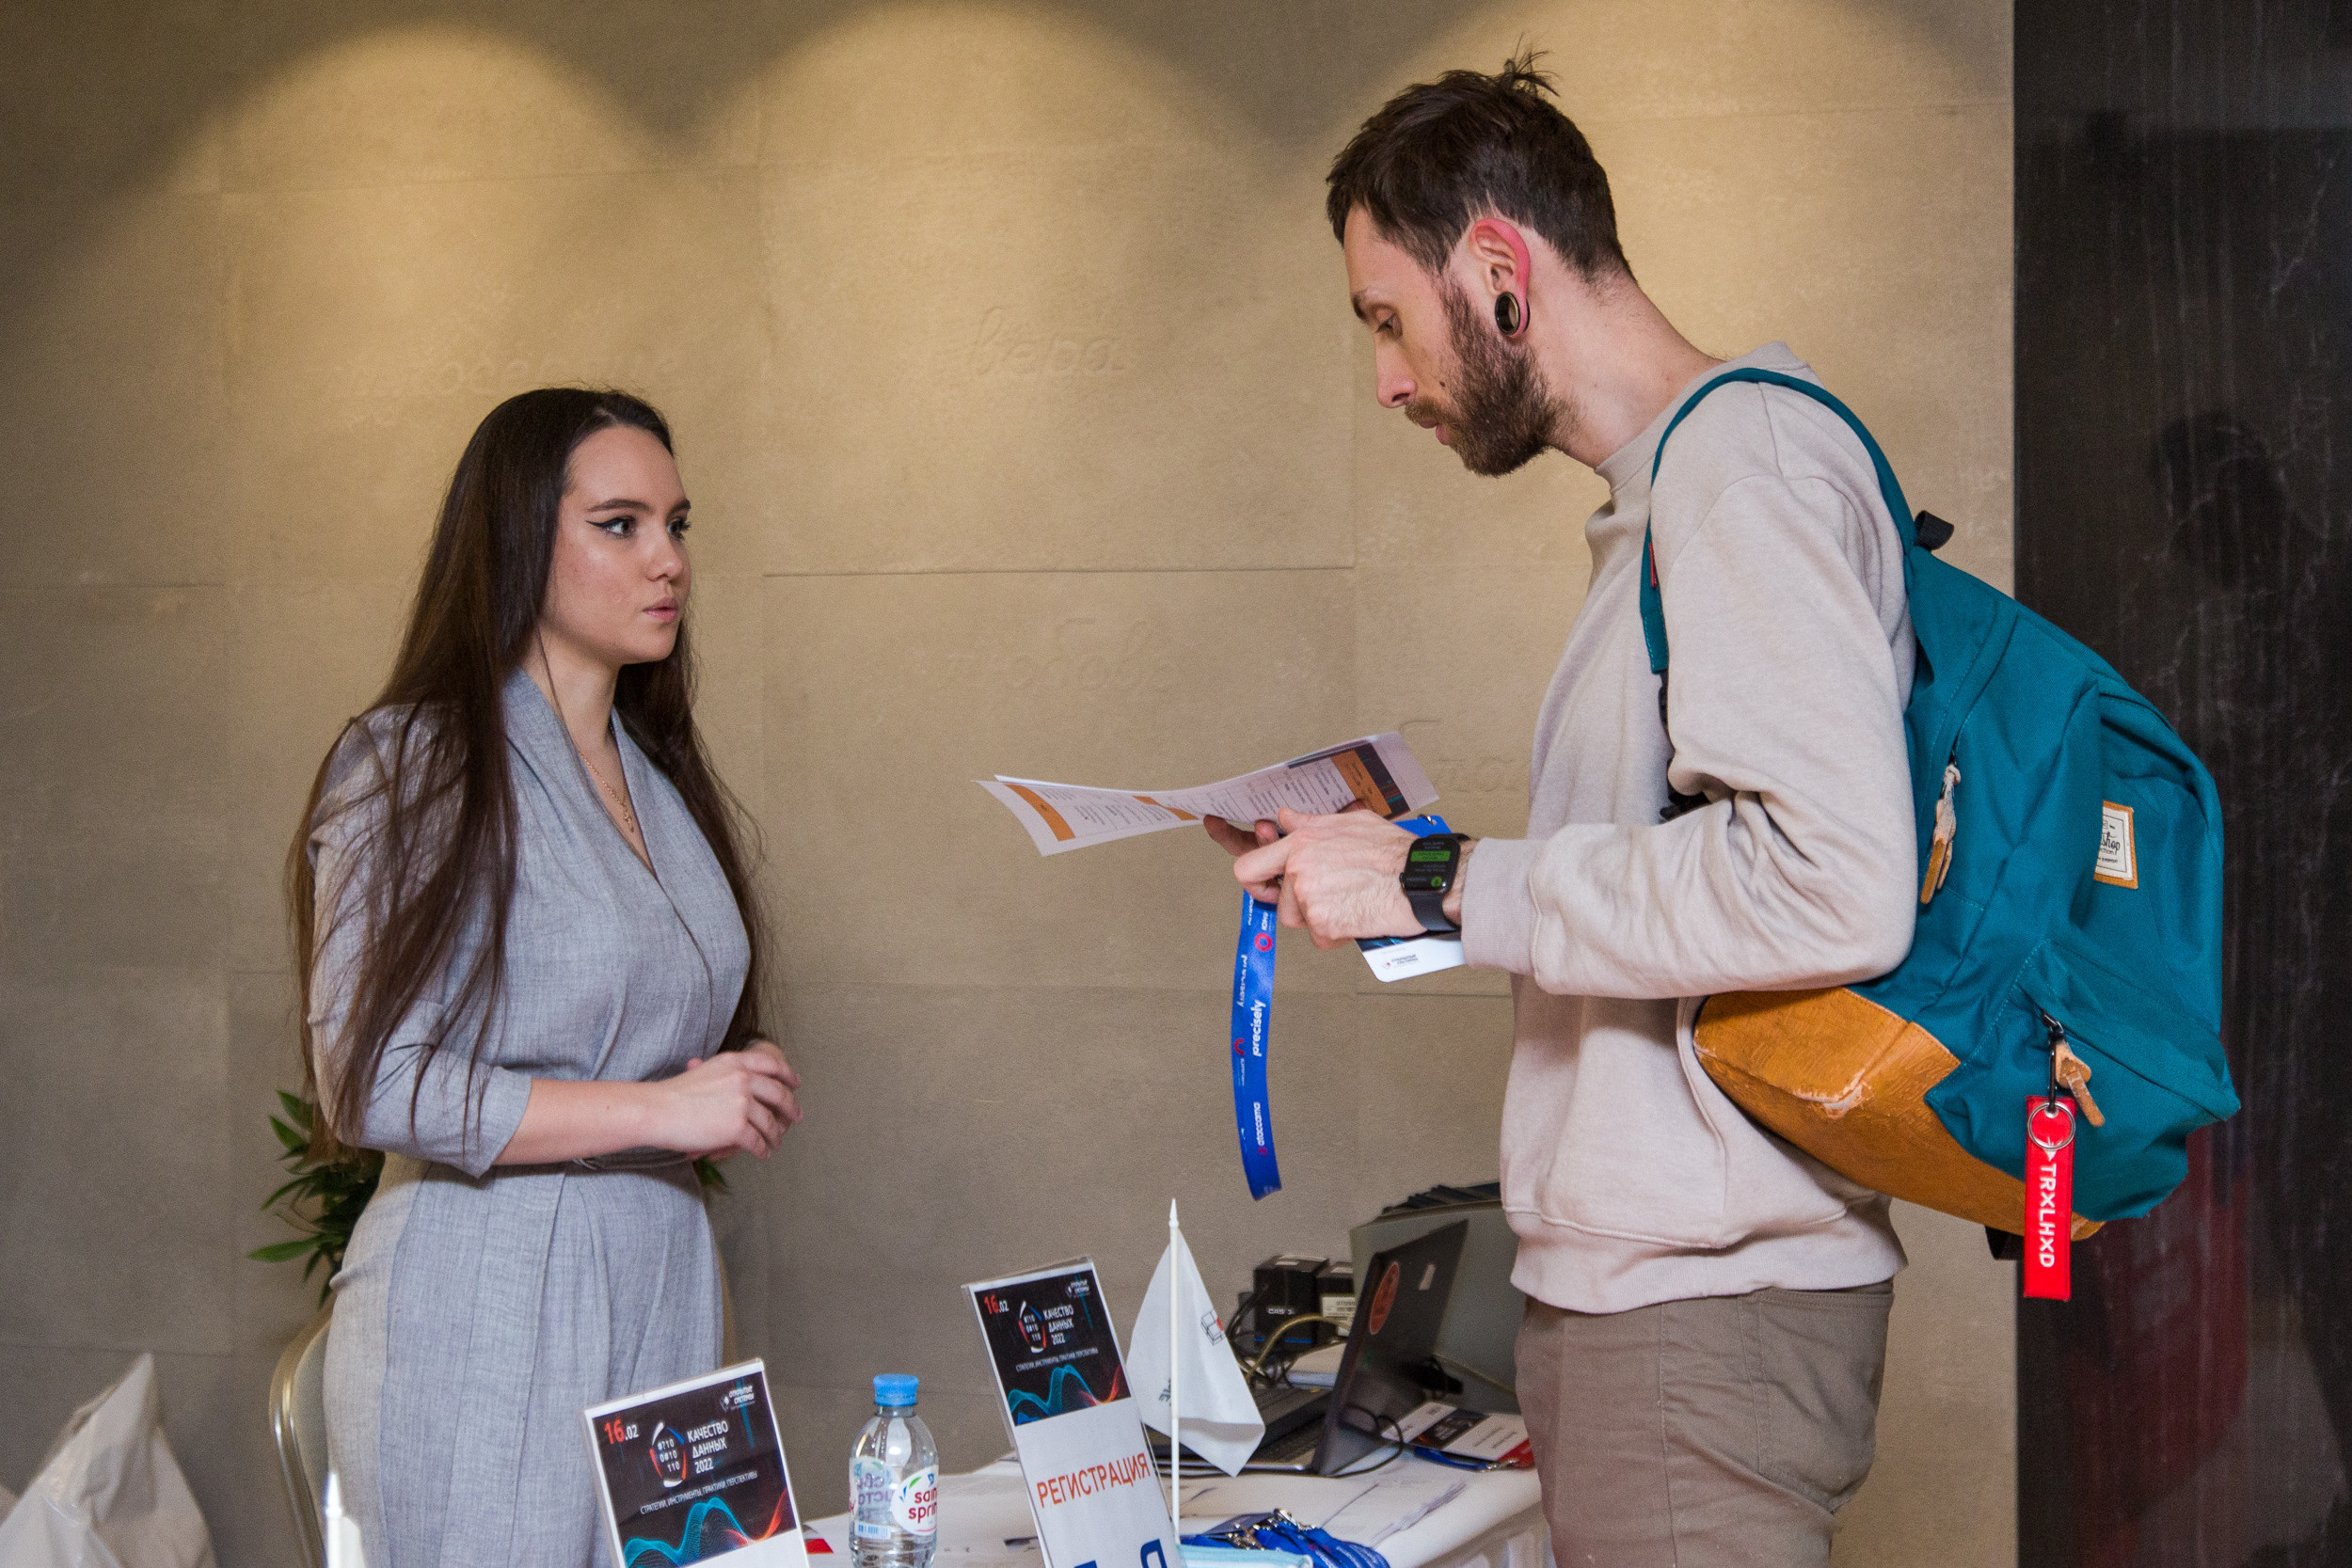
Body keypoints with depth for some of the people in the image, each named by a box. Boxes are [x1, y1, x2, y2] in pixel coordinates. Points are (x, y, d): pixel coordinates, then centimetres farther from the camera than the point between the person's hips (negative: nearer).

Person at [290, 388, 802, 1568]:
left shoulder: (662, 783, 16)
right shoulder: (411, 766, -8)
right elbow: (375, 1084, -16)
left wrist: (739, 1091, 8)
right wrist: (661, 1109, -16)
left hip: (662, 1285, 7)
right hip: (484, 1307, -7)